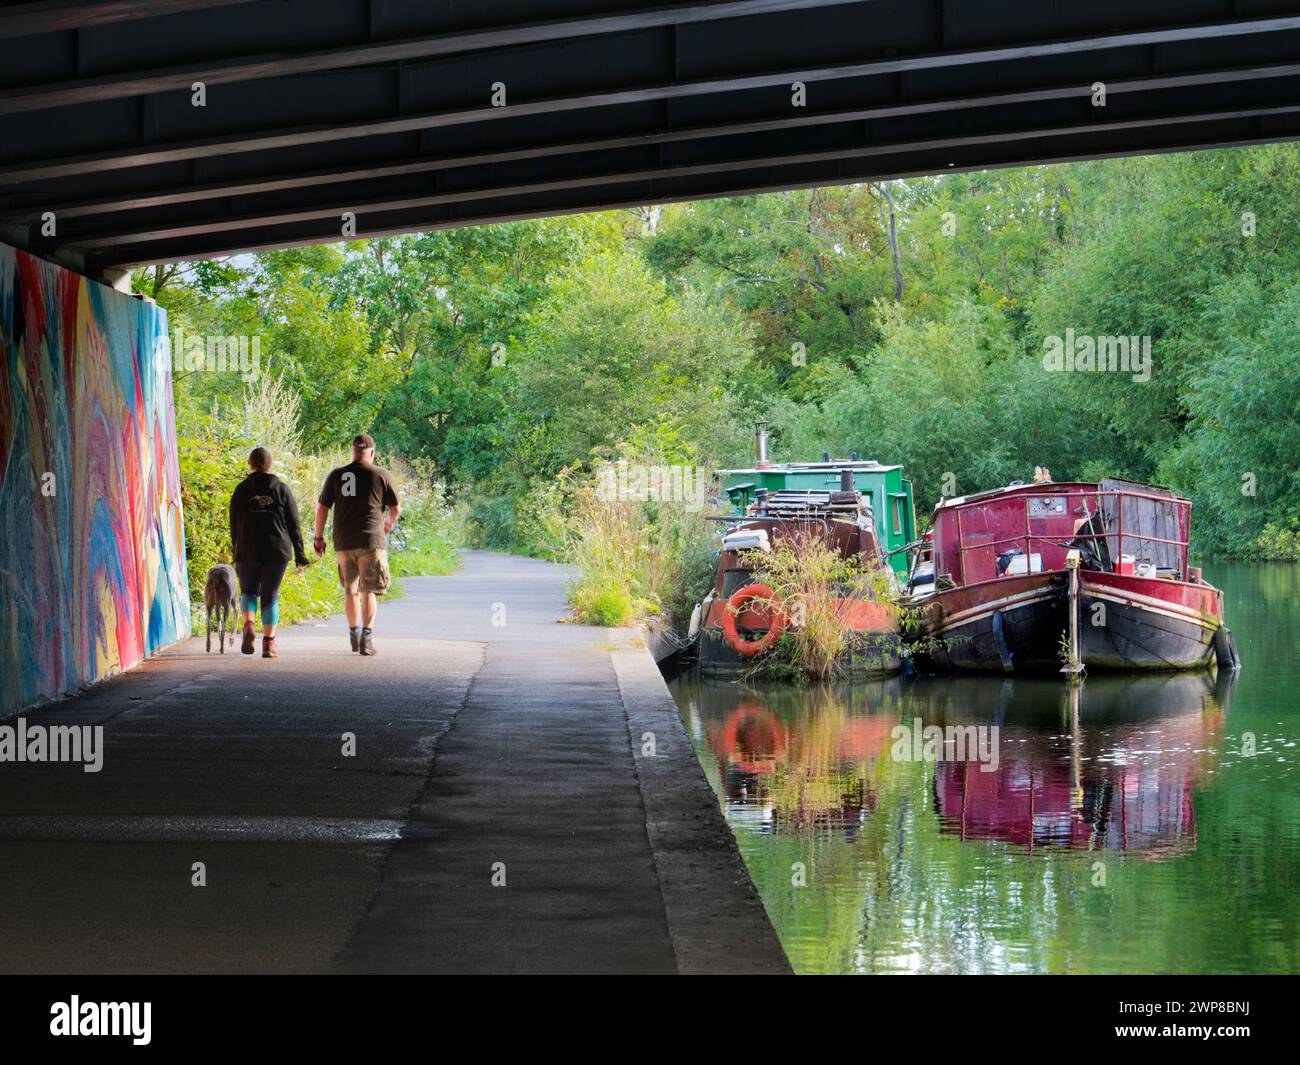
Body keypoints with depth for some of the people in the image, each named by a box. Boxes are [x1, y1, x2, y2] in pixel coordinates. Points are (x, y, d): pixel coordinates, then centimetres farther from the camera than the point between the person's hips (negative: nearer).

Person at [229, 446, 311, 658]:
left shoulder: (241, 490, 2)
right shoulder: (282, 489, 2)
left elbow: (234, 525, 4)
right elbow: (293, 524, 2)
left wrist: (235, 554, 11)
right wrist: (299, 553, 6)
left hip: (248, 551, 0)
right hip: (277, 550, 0)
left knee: (248, 591, 15)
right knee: (270, 595, 6)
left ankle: (249, 625, -14)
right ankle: (269, 644, 1)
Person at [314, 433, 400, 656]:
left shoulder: (336, 475, 6)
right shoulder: (382, 475, 1)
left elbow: (322, 508, 5)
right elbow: (396, 508, 5)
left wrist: (319, 537, 15)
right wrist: (389, 524, 27)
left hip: (343, 542, 3)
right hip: (371, 540, -2)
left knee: (350, 590, 15)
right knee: (369, 591, -1)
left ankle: (354, 635, 25)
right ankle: (367, 637, -13)